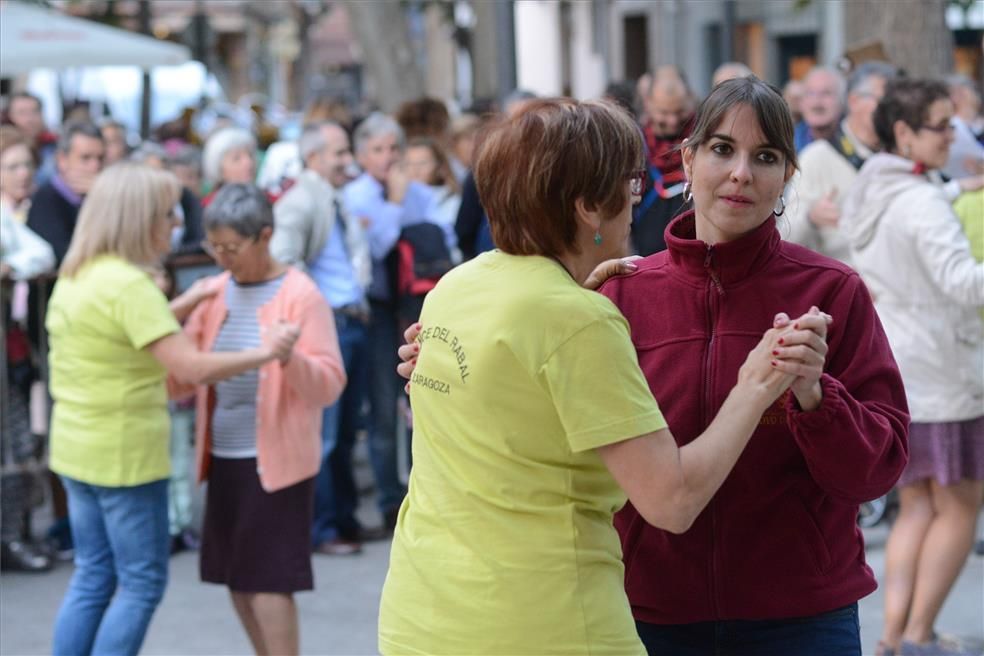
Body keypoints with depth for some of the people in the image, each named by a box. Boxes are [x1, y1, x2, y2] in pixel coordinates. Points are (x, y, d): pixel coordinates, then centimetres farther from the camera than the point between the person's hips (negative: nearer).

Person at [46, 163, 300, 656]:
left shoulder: (74, 277, 8)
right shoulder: (128, 285, -20)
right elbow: (191, 368, -25)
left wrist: (190, 302, 18)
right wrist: (264, 354, -14)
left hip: (76, 448, 9)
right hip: (124, 454, -9)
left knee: (93, 578, 15)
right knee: (142, 583, 2)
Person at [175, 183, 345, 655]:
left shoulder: (300, 295, -10)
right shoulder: (215, 292, 7)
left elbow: (330, 385, -16)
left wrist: (290, 358, -34)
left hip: (275, 459, -6)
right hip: (223, 456, 6)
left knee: (269, 580, -6)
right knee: (237, 578, 12)